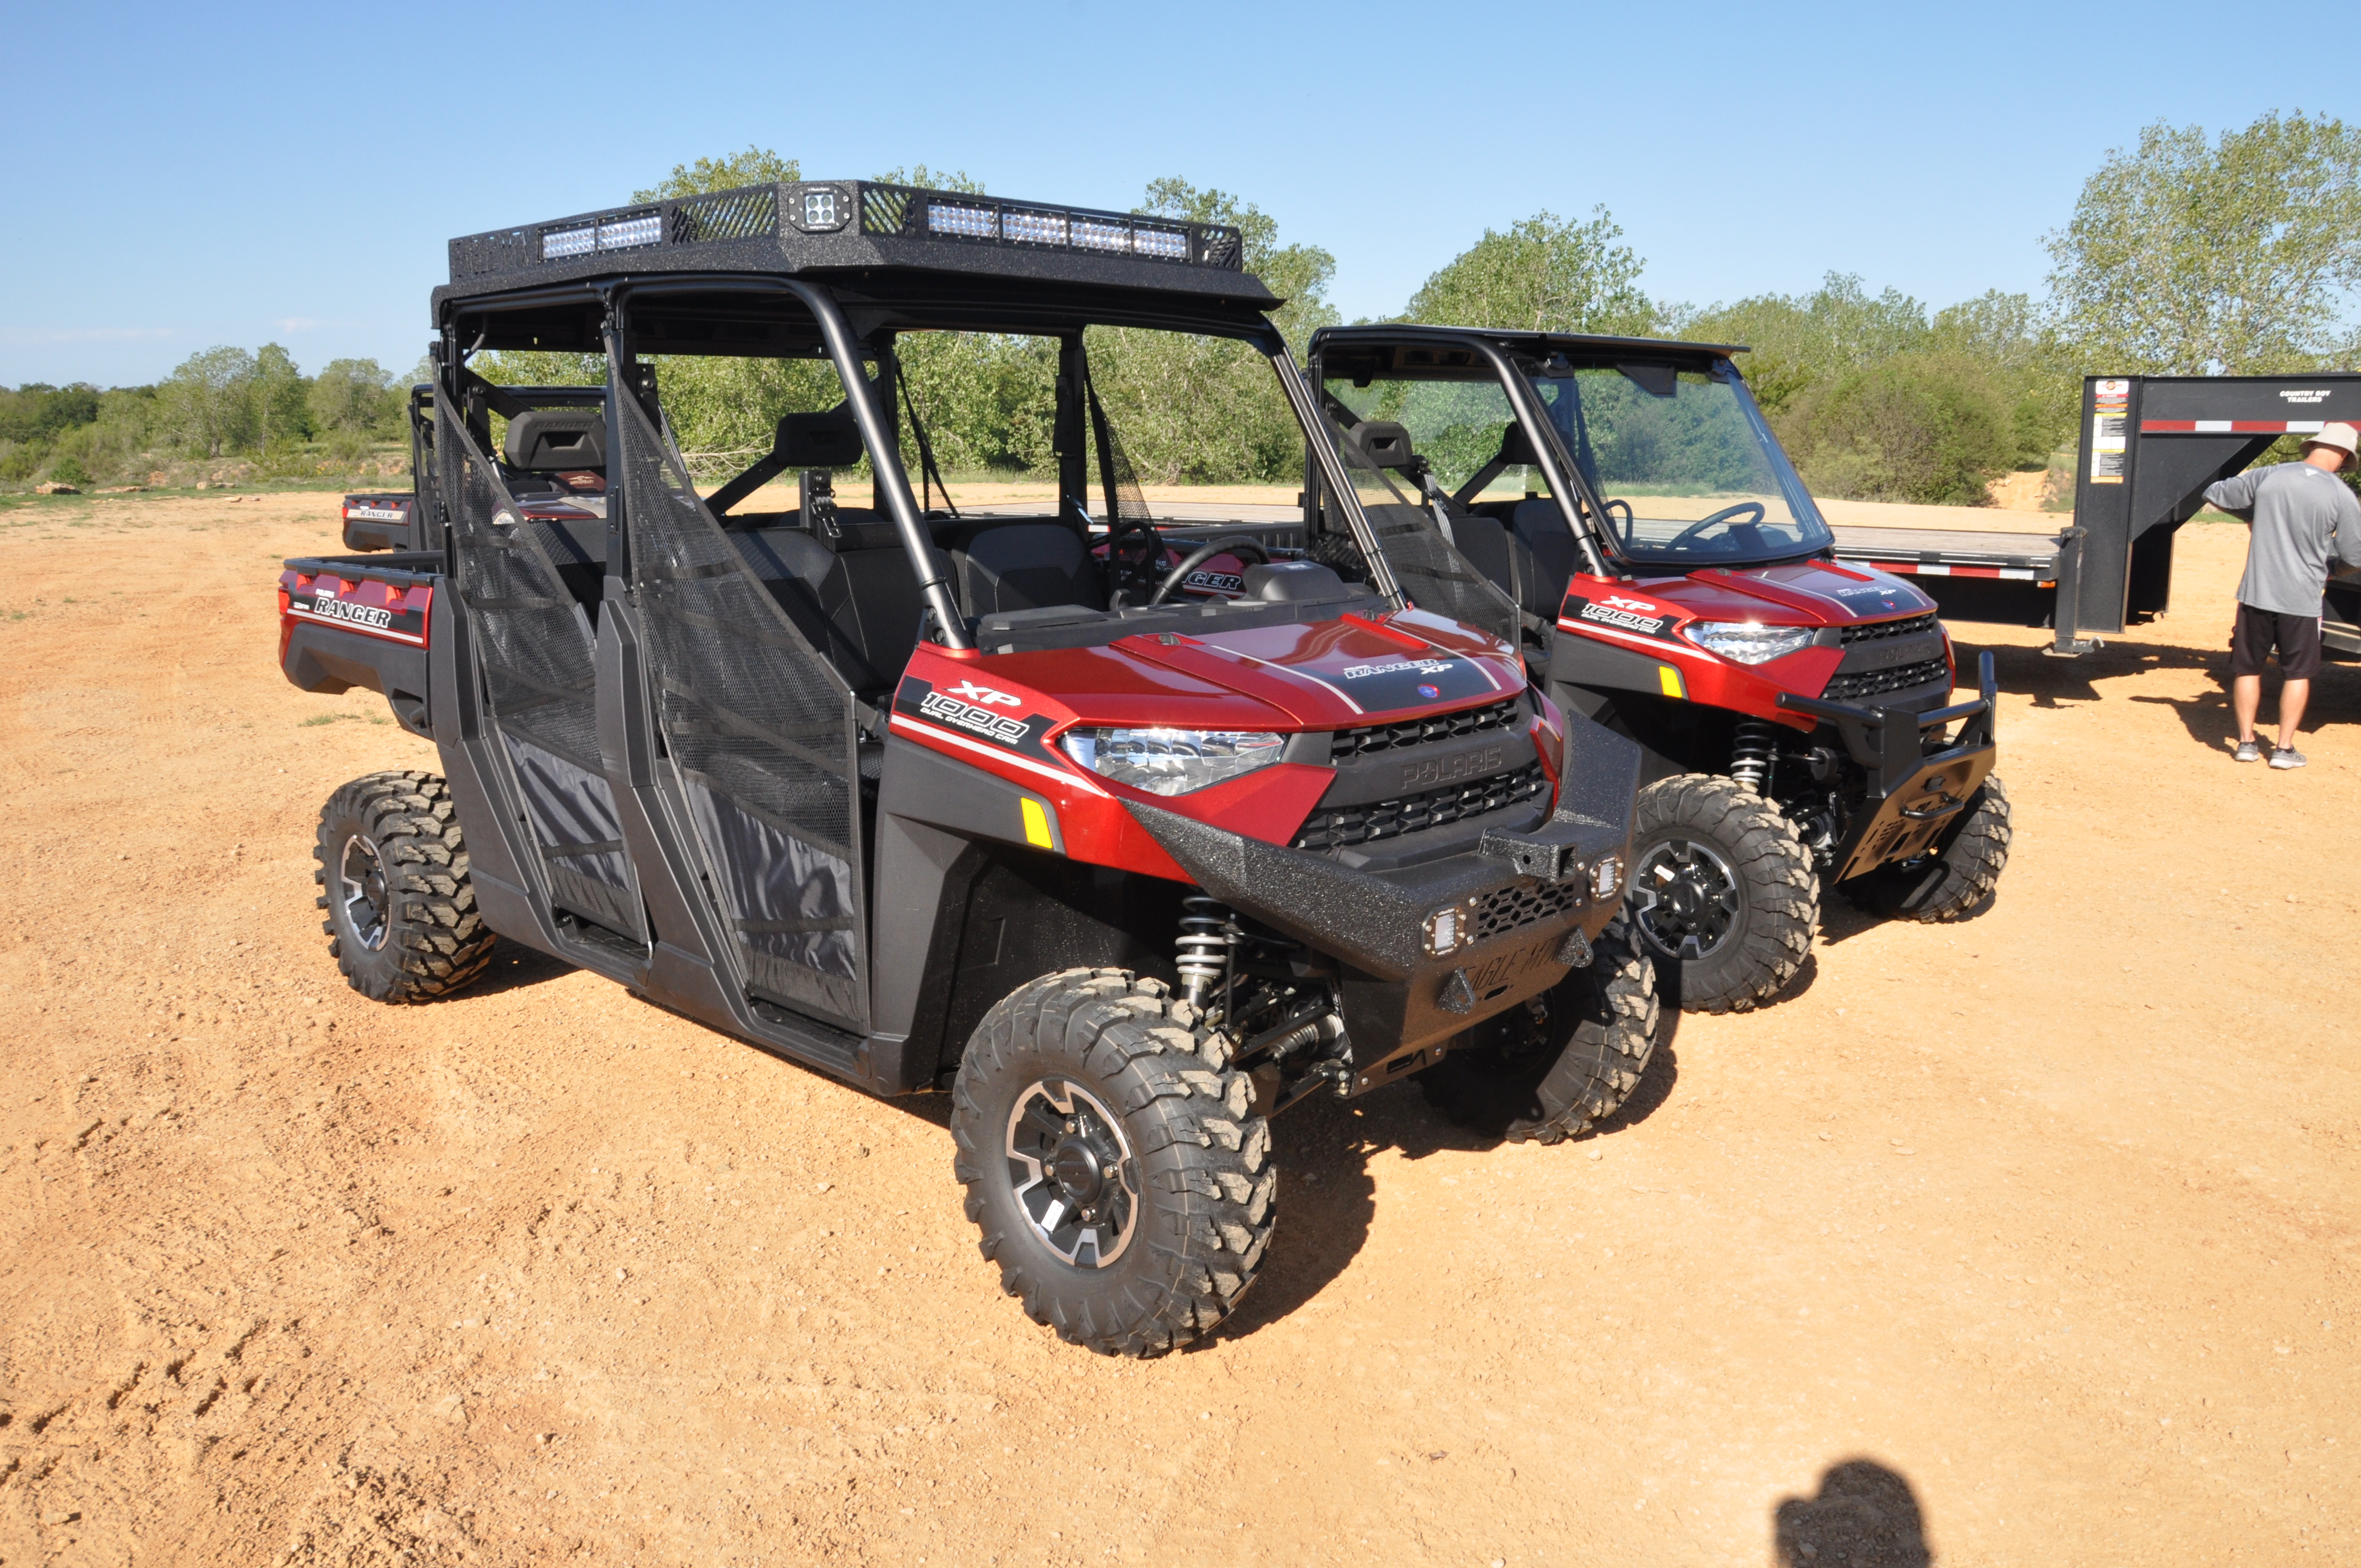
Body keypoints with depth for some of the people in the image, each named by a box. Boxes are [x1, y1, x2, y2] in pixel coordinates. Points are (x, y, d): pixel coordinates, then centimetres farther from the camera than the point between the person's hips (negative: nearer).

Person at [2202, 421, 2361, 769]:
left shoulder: (2267, 476, -2)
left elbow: (2213, 494, 11)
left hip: (2256, 593, 2)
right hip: (2302, 598, -1)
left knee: (2247, 668, 13)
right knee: (2298, 673, 12)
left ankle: (2246, 742, 15)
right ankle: (2285, 748, 12)